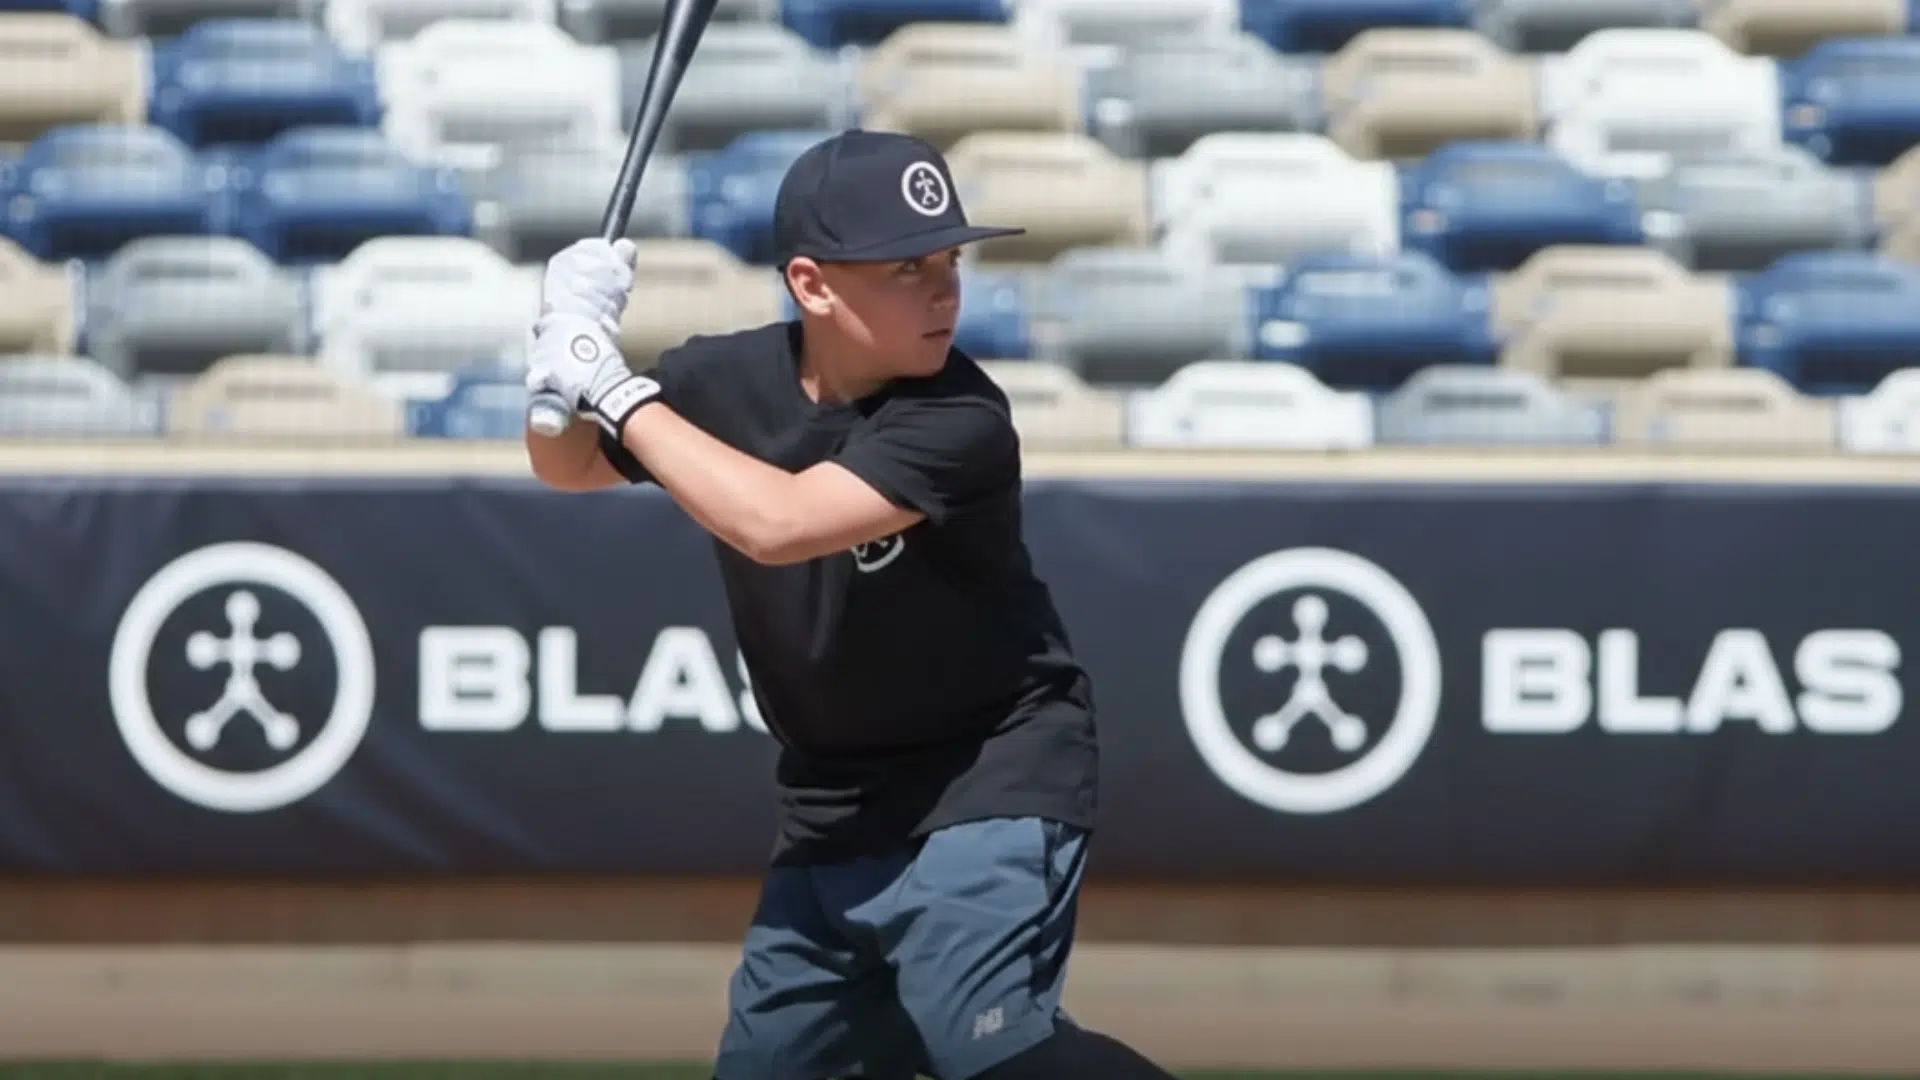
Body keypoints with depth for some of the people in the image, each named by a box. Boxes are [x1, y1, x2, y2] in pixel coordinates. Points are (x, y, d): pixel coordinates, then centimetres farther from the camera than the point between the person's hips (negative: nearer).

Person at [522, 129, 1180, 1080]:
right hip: (831, 806, 7)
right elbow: (568, 468, 9)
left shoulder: (959, 422, -24)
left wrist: (616, 388, -28)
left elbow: (776, 522, -36)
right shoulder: (728, 380, -7)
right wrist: (563, 357, -13)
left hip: (991, 781, -7)